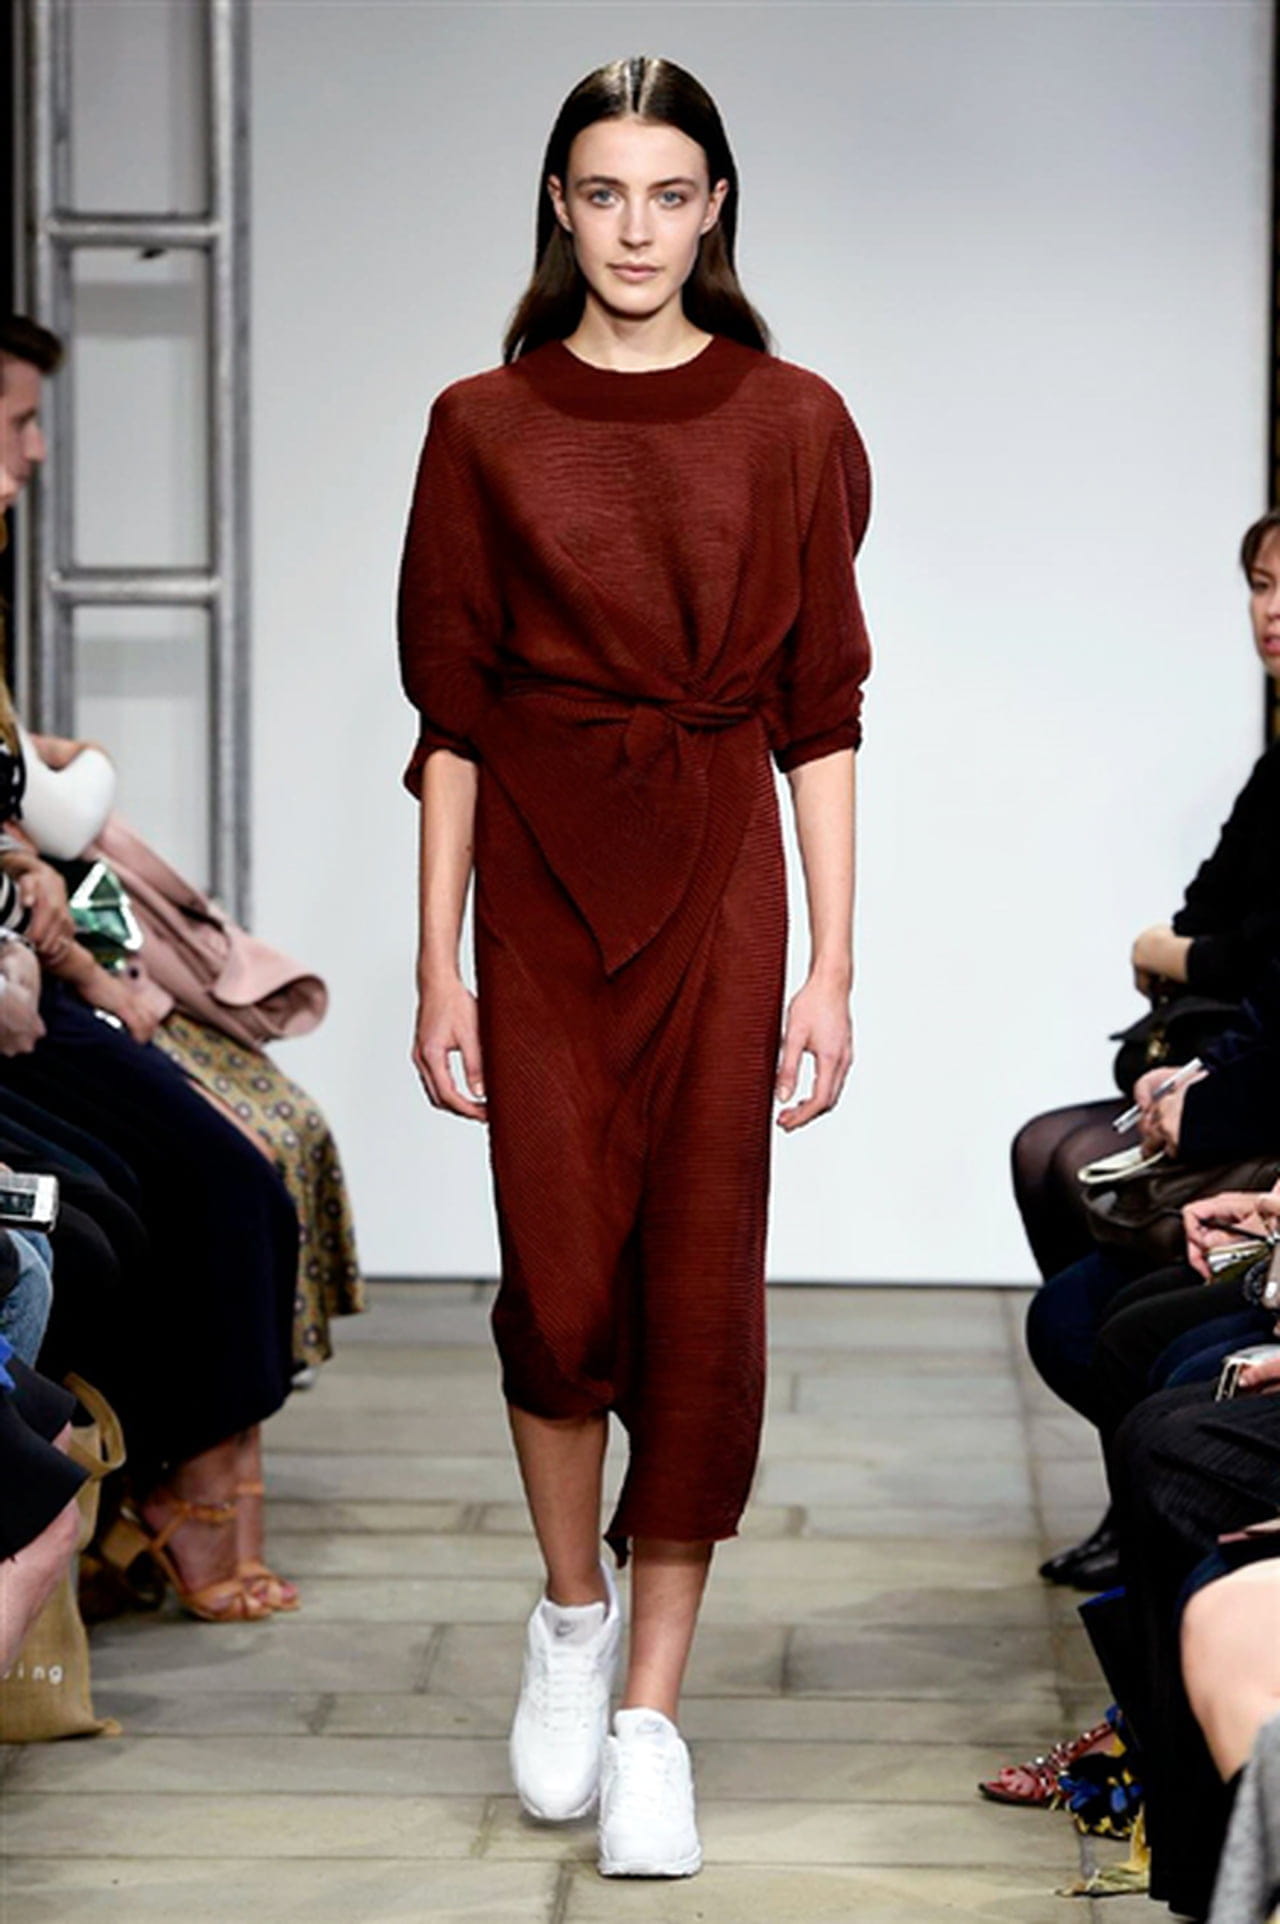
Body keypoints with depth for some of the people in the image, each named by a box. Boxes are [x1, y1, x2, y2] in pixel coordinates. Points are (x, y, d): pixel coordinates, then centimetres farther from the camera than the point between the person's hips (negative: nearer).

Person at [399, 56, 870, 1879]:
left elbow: (820, 714, 3)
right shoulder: (485, 428, 4)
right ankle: (570, 1613, 23)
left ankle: (652, 1717, 7)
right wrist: (438, 963, 0)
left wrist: (831, 967, -1)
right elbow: (452, 714, 5)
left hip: (717, 878, 0)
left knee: (701, 1291, -3)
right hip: (540, 884, 0)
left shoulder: (793, 426, 3)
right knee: (560, 1282, -5)